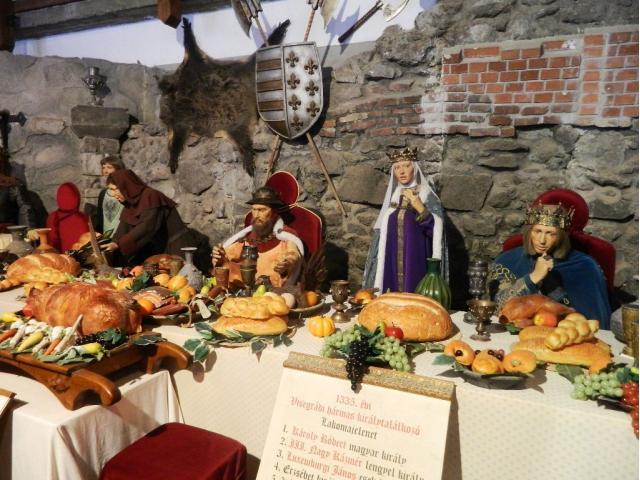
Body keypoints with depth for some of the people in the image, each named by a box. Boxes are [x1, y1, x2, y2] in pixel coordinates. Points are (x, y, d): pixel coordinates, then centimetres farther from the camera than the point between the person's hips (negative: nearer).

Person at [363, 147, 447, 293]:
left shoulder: (427, 195, -4)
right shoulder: (392, 195, 10)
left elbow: (435, 229, -12)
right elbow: (381, 232, 14)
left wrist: (420, 208, -25)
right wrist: (378, 258, 11)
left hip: (416, 260, -4)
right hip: (392, 261, 4)